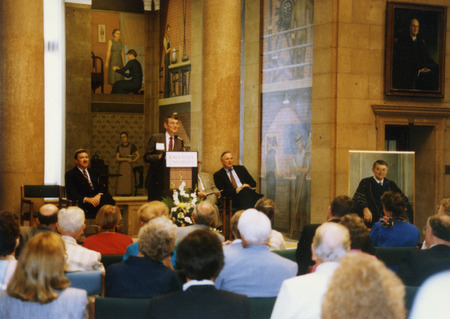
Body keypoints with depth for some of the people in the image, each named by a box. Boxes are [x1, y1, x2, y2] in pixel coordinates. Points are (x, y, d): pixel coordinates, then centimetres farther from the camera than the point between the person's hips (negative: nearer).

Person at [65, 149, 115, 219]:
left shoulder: (93, 172, 27)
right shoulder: (70, 174, 7)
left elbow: (100, 189, 18)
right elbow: (71, 194, -5)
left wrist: (99, 195, -9)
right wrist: (87, 199, -22)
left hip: (96, 199, 6)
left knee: (107, 197, -31)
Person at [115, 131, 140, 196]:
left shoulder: (131, 146, 3)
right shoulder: (119, 147, 9)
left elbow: (138, 156, 0)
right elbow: (117, 158, 0)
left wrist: (133, 160, -15)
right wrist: (126, 159, -8)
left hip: (128, 167, -2)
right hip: (121, 167, 2)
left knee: (128, 182, -6)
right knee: (120, 183, -5)